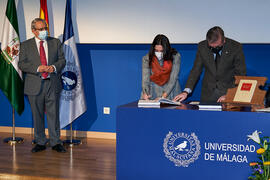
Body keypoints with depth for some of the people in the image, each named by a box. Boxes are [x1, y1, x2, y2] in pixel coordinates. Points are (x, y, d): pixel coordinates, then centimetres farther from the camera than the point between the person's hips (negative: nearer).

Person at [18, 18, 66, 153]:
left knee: (53, 114, 3)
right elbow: (22, 64, -2)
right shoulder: (25, 45, 5)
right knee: (37, 115, 7)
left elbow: (62, 60, 8)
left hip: (52, 84, 0)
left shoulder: (56, 43, 9)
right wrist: (38, 68, -16)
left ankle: (55, 142, 12)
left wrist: (54, 67, -13)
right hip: (34, 85, 0)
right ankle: (40, 142, 19)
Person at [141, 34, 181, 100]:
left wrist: (164, 95, -25)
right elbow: (145, 79, -12)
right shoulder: (147, 58, -8)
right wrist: (145, 93, -32)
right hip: (153, 90, 1)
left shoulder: (175, 57, -11)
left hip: (170, 89, 0)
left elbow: (173, 79, -13)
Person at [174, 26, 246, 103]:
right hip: (208, 94, 2)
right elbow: (196, 70, 2)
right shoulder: (202, 46, -3)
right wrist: (186, 91, -13)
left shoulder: (236, 47, -9)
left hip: (229, 92, -2)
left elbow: (241, 75, -6)